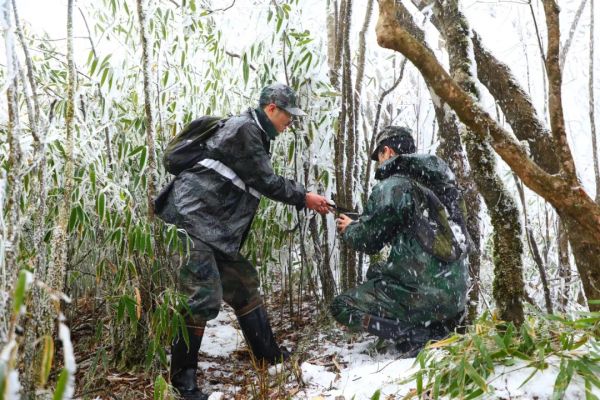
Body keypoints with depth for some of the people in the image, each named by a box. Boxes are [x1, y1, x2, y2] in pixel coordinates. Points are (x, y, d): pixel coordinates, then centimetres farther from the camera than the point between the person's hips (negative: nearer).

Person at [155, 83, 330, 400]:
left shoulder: (255, 136, 18)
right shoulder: (244, 129, -12)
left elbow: (264, 183, 20)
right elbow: (266, 182, -12)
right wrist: (303, 198, -3)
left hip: (217, 230, 10)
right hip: (191, 219, -10)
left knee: (243, 286, 16)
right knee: (203, 298, -12)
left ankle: (269, 355, 30)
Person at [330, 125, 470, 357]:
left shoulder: (392, 187, -12)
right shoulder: (439, 181, 11)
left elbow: (367, 241, -4)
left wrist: (348, 229, 18)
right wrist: (363, 223, 26)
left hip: (424, 294, -8)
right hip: (455, 292, 8)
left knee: (341, 307, 4)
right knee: (375, 273, 29)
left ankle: (416, 334, -8)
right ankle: (437, 325, 13)